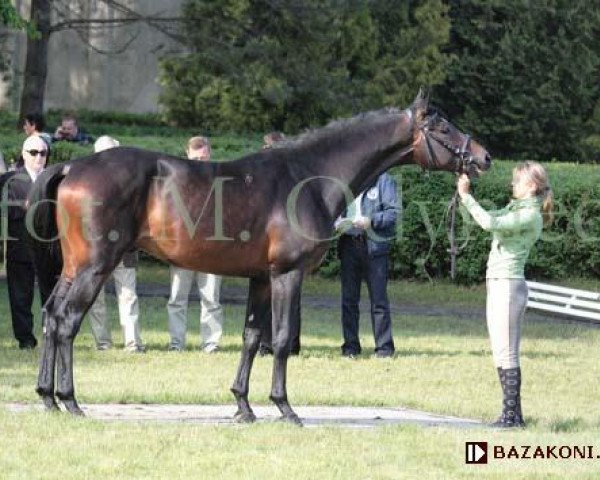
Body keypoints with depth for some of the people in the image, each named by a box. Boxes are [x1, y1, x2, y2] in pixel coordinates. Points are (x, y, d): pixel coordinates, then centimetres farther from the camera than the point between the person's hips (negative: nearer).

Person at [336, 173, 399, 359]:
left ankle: (384, 347, 2)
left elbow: (394, 212, -7)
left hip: (374, 246, -4)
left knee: (378, 298, -2)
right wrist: (338, 223, -2)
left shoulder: (382, 180, 0)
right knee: (349, 298, 5)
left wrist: (371, 221, -20)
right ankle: (351, 346, 12)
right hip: (349, 244, 4)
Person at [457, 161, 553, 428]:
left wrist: (466, 197, -16)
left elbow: (490, 223, -23)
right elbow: (489, 219, 17)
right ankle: (511, 414, 13)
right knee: (501, 355, 10)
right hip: (498, 285, 10)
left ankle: (512, 415, -8)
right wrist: (465, 196, 4)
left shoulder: (531, 215, -13)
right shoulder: (515, 209, 16)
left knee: (506, 354, -9)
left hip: (508, 286, -10)